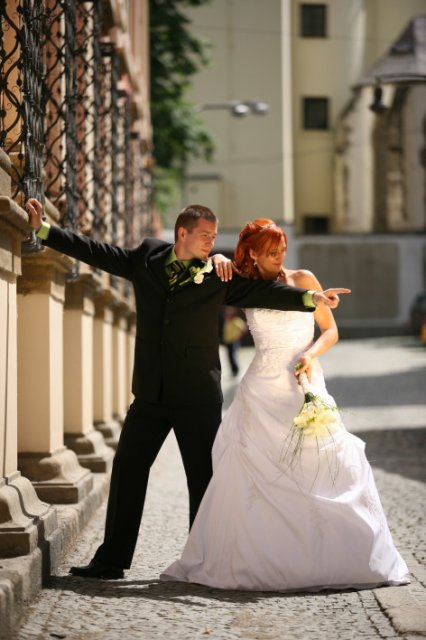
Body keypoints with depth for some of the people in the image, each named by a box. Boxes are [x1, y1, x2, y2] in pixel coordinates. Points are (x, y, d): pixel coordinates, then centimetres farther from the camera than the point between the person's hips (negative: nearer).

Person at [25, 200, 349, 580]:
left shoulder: (218, 276, -2)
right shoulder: (148, 257, 5)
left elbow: (263, 291, -10)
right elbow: (95, 252, 10)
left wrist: (312, 298, -23)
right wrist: (44, 229, 9)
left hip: (197, 395, -2)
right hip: (151, 392, 3)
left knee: (203, 476, 3)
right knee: (128, 468, 4)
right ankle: (112, 560, 12)